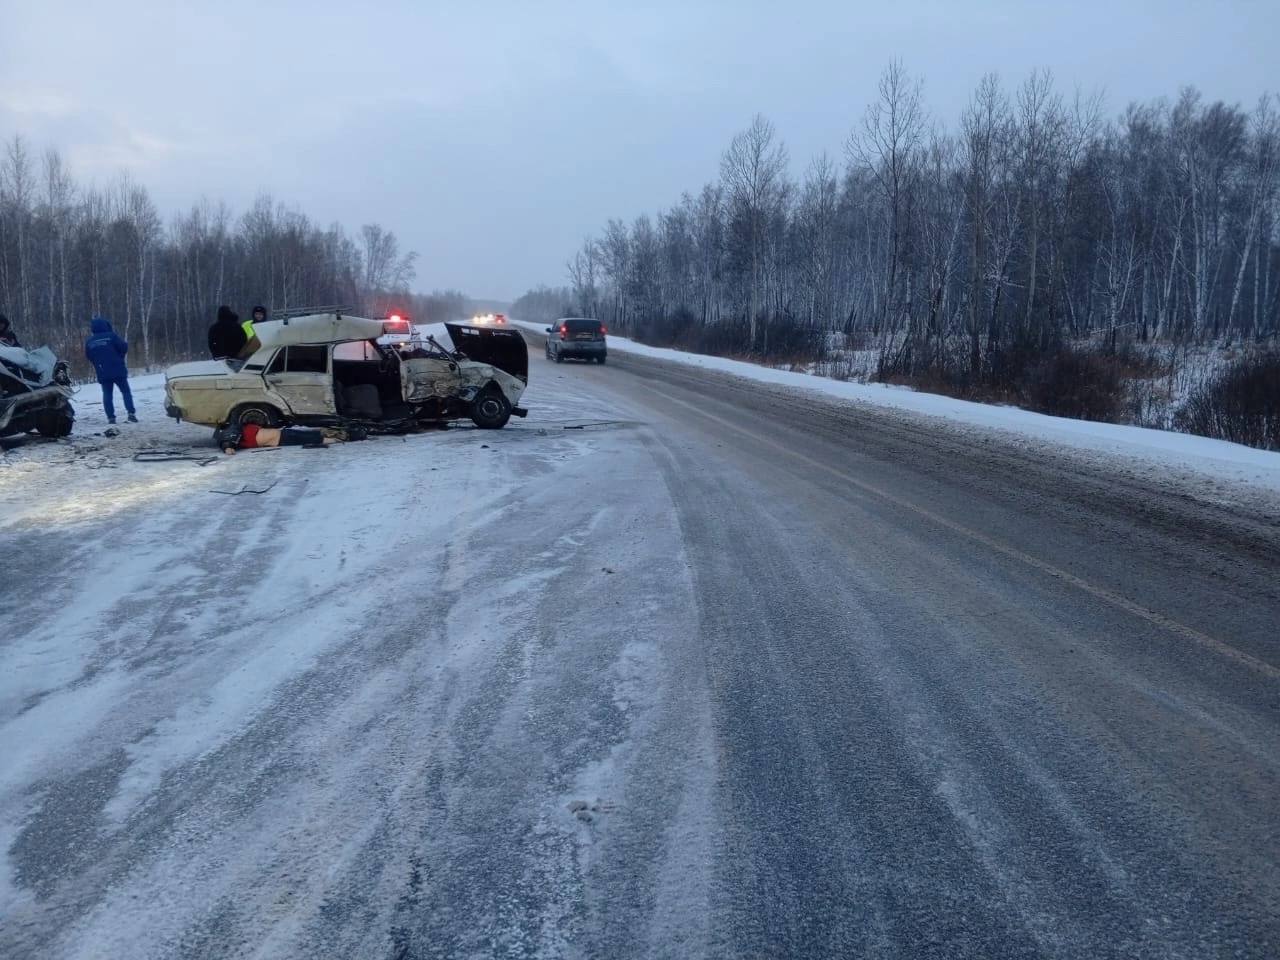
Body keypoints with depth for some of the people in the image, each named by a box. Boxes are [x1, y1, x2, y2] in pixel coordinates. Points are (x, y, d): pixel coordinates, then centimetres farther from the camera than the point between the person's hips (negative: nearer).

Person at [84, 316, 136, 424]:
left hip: (102, 373, 3)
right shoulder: (111, 335, -8)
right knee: (126, 391, 5)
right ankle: (131, 413, -7)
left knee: (107, 394, 7)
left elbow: (88, 357, 12)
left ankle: (111, 417, 1)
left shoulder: (89, 341, 5)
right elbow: (124, 347, -11)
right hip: (118, 370, -3)